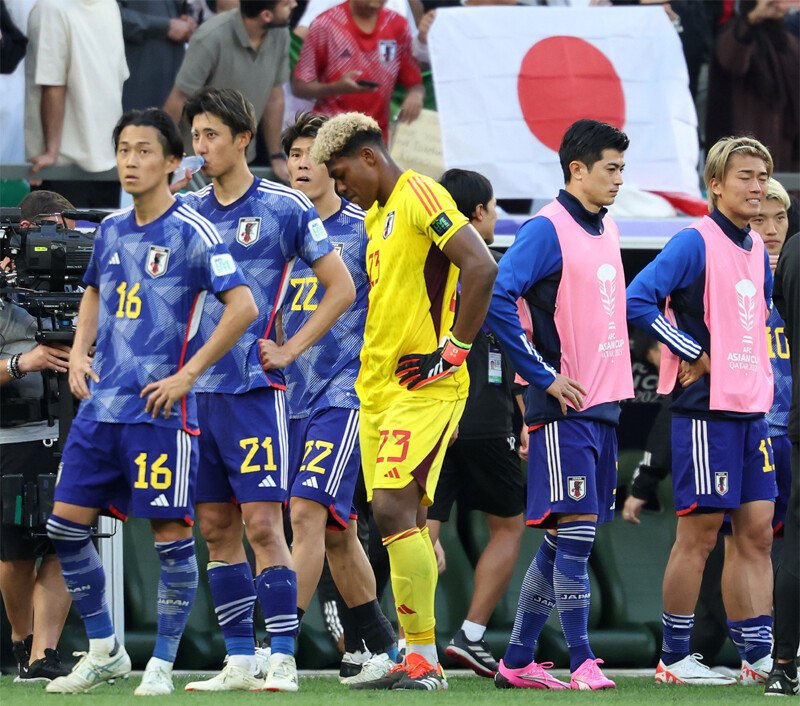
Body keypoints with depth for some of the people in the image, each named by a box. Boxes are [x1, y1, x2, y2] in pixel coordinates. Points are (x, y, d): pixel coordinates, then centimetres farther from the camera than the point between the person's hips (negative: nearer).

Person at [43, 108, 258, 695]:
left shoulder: (192, 233, -9)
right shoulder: (111, 231, 12)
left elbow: (243, 307, -15)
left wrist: (187, 375, -15)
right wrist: (79, 353, 14)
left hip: (160, 408, -7)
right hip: (101, 404, 7)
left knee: (170, 535, -3)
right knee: (66, 525, 3)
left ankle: (162, 664, 8)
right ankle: (104, 651, 17)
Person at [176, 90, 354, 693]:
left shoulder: (284, 207, -3)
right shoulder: (189, 211, 11)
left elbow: (341, 288, 1)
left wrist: (290, 349, -5)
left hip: (253, 388, -5)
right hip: (195, 388, 5)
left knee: (262, 521, -9)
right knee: (216, 526, 7)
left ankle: (283, 659, -7)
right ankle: (239, 660, 12)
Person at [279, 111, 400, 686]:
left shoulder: (364, 230, -4)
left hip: (346, 394, -7)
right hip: (295, 396, 7)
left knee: (309, 512, -19)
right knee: (336, 530, 11)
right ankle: (383, 648, 23)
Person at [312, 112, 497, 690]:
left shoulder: (420, 197, -11)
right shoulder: (377, 214, 19)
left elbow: (482, 268, -22)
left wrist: (455, 350, -18)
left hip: (423, 388, -10)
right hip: (379, 388, 10)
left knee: (394, 509, -17)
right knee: (404, 520, 7)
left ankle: (424, 659, -14)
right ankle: (418, 663, 10)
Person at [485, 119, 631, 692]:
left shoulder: (607, 231, 16)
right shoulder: (548, 230, -11)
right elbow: (496, 298, -21)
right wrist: (543, 376, -18)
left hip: (604, 405, 8)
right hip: (565, 408, -8)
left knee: (564, 538, 10)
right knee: (575, 529, -11)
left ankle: (518, 661, 16)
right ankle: (582, 663, -10)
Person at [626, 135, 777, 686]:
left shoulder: (758, 252, 14)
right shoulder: (695, 243, -11)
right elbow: (637, 300, -20)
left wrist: (761, 383, 16)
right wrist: (694, 354, -16)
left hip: (751, 412, 8)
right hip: (706, 411, -8)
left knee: (757, 532, 5)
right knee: (700, 533, -3)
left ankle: (759, 655, 7)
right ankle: (675, 657, 4)